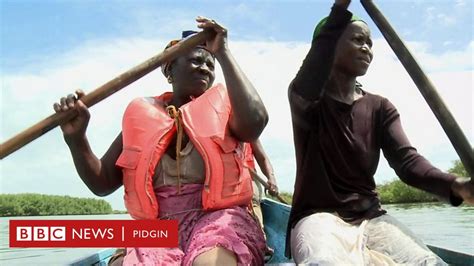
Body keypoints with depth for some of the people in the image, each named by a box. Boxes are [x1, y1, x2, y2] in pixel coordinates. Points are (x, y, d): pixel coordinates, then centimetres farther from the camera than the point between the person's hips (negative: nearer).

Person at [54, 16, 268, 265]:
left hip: (218, 221, -2)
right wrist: (76, 139, -6)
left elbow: (255, 121, -18)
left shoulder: (221, 105, 8)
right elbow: (102, 184, 12)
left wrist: (223, 53, -11)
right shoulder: (142, 117, 11)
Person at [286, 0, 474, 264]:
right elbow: (306, 90, -28)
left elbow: (406, 158, -5)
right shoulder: (306, 100, 0)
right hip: (318, 217, -4)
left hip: (370, 216, 5)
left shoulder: (380, 107, 11)